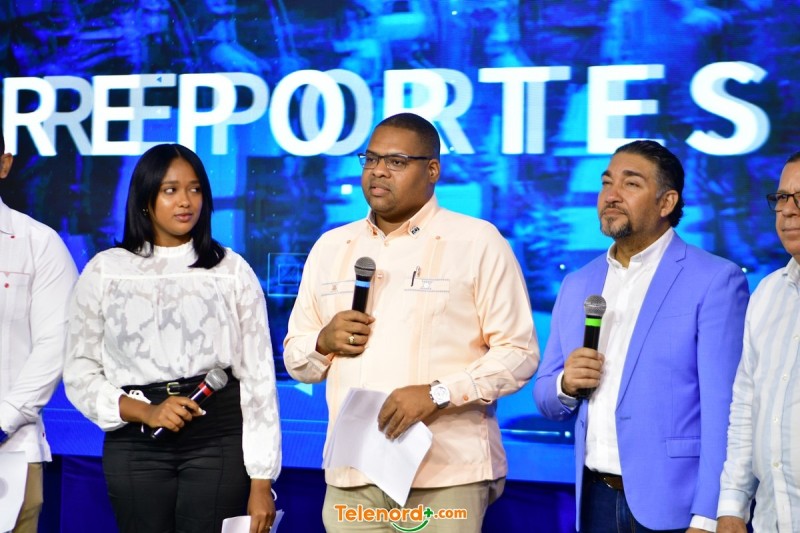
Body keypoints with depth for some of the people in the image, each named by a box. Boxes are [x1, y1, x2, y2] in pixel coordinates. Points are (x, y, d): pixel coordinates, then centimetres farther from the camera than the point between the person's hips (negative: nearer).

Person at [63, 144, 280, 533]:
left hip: (217, 439, -1)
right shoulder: (105, 271, 5)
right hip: (135, 443, 1)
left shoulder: (232, 270, 5)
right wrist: (144, 412, -11)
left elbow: (258, 375, 3)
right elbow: (79, 374, 6)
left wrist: (261, 481, -2)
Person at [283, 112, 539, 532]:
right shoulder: (330, 247, 14)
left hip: (446, 475, -4)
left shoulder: (479, 243, 0)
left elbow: (518, 353, -5)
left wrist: (437, 393, -18)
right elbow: (295, 359, 18)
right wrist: (324, 342, -5)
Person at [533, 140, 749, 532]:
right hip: (596, 500, 5)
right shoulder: (577, 286, 11)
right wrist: (566, 384, -6)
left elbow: (722, 411, -12)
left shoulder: (715, 280, -7)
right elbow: (546, 400, 15)